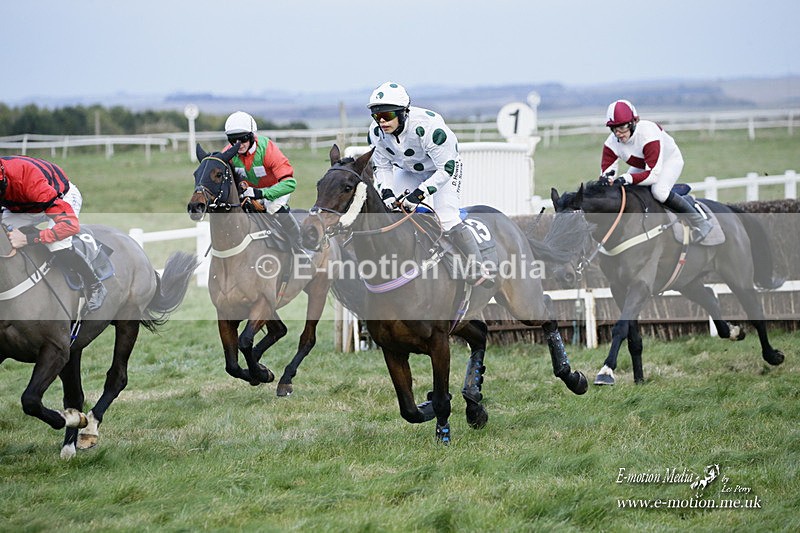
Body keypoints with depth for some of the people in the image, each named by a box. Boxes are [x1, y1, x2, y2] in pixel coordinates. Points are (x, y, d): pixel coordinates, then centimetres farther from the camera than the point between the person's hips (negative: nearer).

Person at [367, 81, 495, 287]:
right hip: (409, 171, 6)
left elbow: (446, 169, -32)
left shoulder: (428, 126, -39)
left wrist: (419, 193, -38)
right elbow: (382, 167, -4)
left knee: (447, 218, -22)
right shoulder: (376, 135, -21)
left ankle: (478, 269, -14)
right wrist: (387, 194, -22)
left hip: (443, 168, -6)